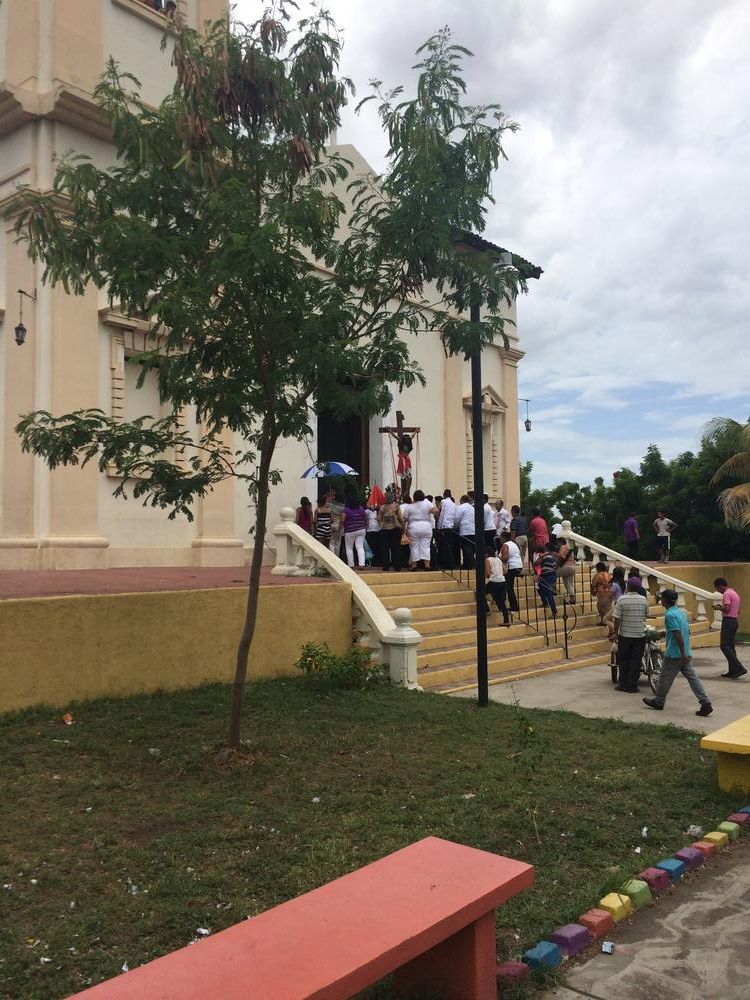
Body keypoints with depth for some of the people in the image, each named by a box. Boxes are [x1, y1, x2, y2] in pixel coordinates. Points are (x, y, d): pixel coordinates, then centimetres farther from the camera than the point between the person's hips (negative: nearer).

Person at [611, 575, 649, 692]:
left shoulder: (622, 599, -12)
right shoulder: (644, 600, -3)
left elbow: (617, 618, -11)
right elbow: (646, 615, 9)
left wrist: (615, 633, -2)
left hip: (625, 634, -1)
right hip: (640, 634, 2)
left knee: (623, 660, 11)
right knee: (636, 661, 7)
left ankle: (623, 684, 15)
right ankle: (632, 686, 8)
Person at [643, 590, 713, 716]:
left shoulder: (670, 615, -17)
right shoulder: (681, 612, 10)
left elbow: (678, 635, -23)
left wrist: (683, 654, -23)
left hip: (674, 654, -8)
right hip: (685, 654, 8)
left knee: (665, 678, 6)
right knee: (692, 677, 6)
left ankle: (658, 701, 19)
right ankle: (705, 703, -1)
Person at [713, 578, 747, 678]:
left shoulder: (726, 594, -13)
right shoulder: (734, 593, 18)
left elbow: (726, 609, -23)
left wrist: (718, 608, -4)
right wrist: (722, 607, 20)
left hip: (728, 621, -10)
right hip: (734, 620, 10)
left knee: (724, 646, -10)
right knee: (730, 646, 11)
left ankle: (739, 668, -17)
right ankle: (732, 671, 10)